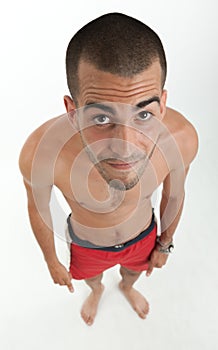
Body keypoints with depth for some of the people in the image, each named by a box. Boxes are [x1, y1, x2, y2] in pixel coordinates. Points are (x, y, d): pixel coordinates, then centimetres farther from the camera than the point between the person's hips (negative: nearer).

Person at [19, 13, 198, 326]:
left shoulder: (181, 138, -35)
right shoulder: (40, 153, -41)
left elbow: (173, 196, -12)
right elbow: (38, 210, -17)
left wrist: (164, 244, 6)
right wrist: (52, 261, 1)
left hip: (143, 236, 2)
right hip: (87, 244, -1)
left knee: (133, 271, 35)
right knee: (90, 275, 33)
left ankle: (128, 288, 75)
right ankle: (96, 291, 74)